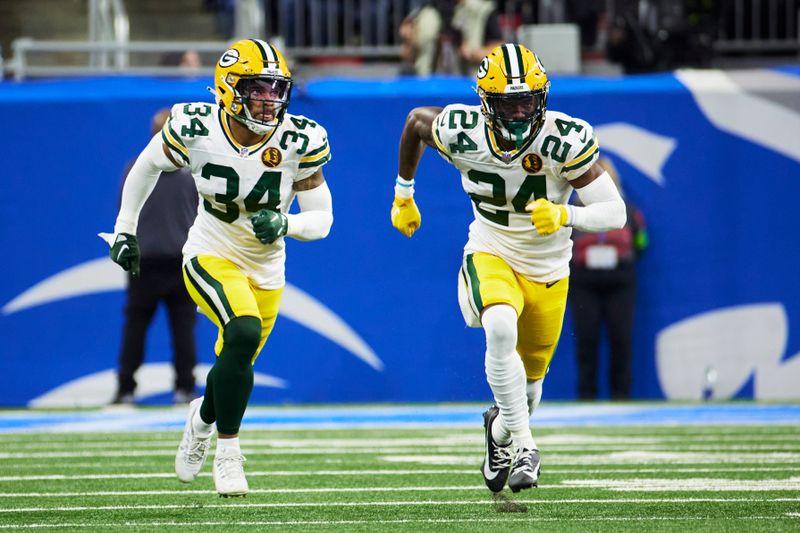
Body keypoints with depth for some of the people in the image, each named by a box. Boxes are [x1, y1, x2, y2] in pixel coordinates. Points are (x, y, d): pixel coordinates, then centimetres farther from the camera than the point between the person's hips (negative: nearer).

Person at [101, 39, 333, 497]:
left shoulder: (299, 142, -16)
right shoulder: (197, 129, -17)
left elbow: (321, 218, -9)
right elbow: (149, 165, 4)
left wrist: (284, 224, -30)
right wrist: (125, 229, 9)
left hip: (266, 269, 3)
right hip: (211, 257, -3)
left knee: (235, 367, 14)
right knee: (244, 334, -29)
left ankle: (203, 419, 53)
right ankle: (227, 452, -13)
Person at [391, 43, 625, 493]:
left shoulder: (565, 140, -26)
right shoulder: (461, 133, -21)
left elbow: (614, 213, -24)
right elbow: (416, 122, 3)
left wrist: (564, 215, -42)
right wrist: (403, 194, 13)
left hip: (547, 270, 1)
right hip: (492, 257, -1)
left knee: (529, 382, 16)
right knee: (501, 329, -33)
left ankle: (501, 428, 51)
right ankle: (523, 447, -22)